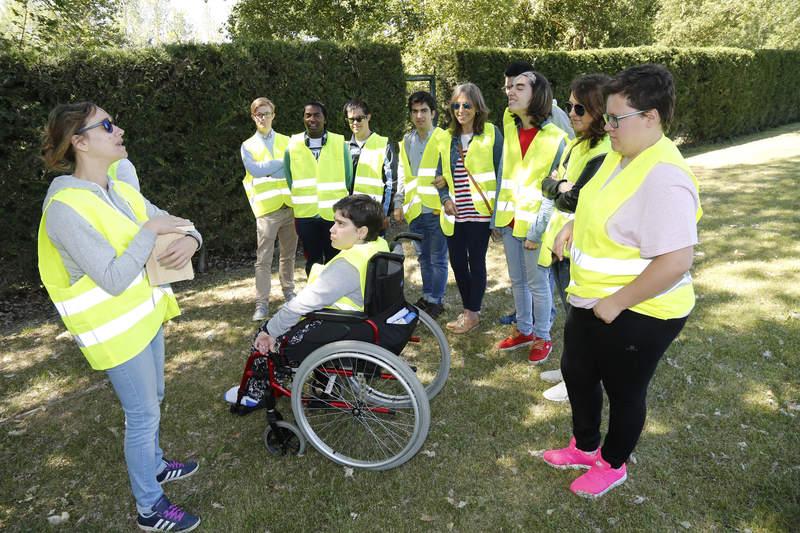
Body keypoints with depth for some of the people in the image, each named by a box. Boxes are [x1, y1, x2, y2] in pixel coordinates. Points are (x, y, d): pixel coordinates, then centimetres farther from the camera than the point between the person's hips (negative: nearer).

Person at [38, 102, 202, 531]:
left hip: (145, 313, 8)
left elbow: (175, 223, 5)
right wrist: (150, 230, -21)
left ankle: (153, 465, 47)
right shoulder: (66, 206, -23)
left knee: (152, 400, 24)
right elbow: (114, 279, -27)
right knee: (143, 414, 4)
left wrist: (189, 239, -18)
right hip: (115, 328, -8)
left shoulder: (119, 190, 3)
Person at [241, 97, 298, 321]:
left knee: (289, 254, 12)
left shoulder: (287, 142, 14)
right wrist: (283, 162, -6)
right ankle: (262, 303, 1)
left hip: (290, 205, 3)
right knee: (263, 259, -4)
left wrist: (268, 167, -8)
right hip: (267, 208, -2)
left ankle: (289, 292, 27)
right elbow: (256, 170, -10)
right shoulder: (247, 146, 7)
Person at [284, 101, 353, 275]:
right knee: (313, 261, 12)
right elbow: (288, 178, 10)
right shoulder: (292, 145, 2)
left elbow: (347, 177, 4)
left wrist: (337, 200, 7)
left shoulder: (340, 143, -1)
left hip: (334, 213, -1)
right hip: (305, 215, 1)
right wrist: (300, 202, 9)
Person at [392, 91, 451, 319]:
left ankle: (436, 300, 16)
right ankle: (427, 296, 30)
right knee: (423, 257, 17)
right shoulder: (406, 141, 11)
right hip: (414, 210, 5)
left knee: (438, 259, 5)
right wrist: (399, 204, 11)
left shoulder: (445, 139, -6)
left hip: (437, 209, -5)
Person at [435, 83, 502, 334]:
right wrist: (445, 198, -1)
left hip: (479, 211, -5)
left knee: (475, 262, 3)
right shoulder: (448, 137, 10)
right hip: (454, 213, 5)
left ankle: (473, 313, 19)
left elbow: (499, 171, -4)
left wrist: (498, 207, -9)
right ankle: (467, 310, 27)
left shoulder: (491, 133, -3)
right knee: (457, 261, 9)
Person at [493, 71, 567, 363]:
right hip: (509, 220, 6)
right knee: (517, 281, 17)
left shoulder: (555, 138, -13)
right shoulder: (510, 130, 5)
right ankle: (523, 330, 35)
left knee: (537, 283, 7)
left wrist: (537, 230, -17)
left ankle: (542, 337, 26)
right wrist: (496, 217, 10)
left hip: (533, 223, -6)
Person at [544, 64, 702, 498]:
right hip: (592, 302, 10)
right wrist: (573, 224, 5)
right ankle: (584, 447, 48)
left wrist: (615, 303, -24)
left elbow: (675, 263, -32)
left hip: (637, 314, -9)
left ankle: (613, 466, 41)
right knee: (576, 372, 23)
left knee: (623, 391, 14)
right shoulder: (619, 154, 2)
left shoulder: (662, 177, -28)